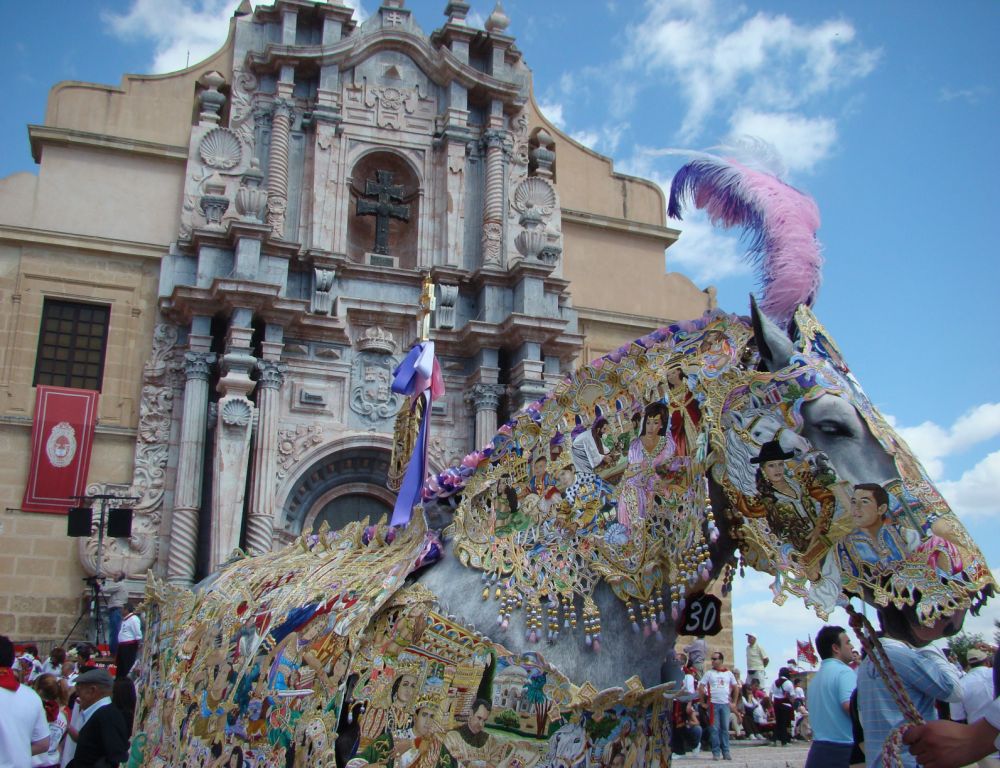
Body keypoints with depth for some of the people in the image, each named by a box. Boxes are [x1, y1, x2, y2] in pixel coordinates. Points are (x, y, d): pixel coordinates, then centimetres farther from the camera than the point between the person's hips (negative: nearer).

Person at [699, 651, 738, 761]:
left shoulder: (728, 673, 9)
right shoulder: (709, 673, 3)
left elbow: (735, 688, 15)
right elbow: (701, 687, 2)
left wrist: (733, 702, 10)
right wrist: (706, 696, -6)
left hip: (726, 704, 2)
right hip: (713, 704, -2)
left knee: (725, 728, 3)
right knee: (714, 729, -2)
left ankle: (726, 752, 9)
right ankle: (716, 752, 3)